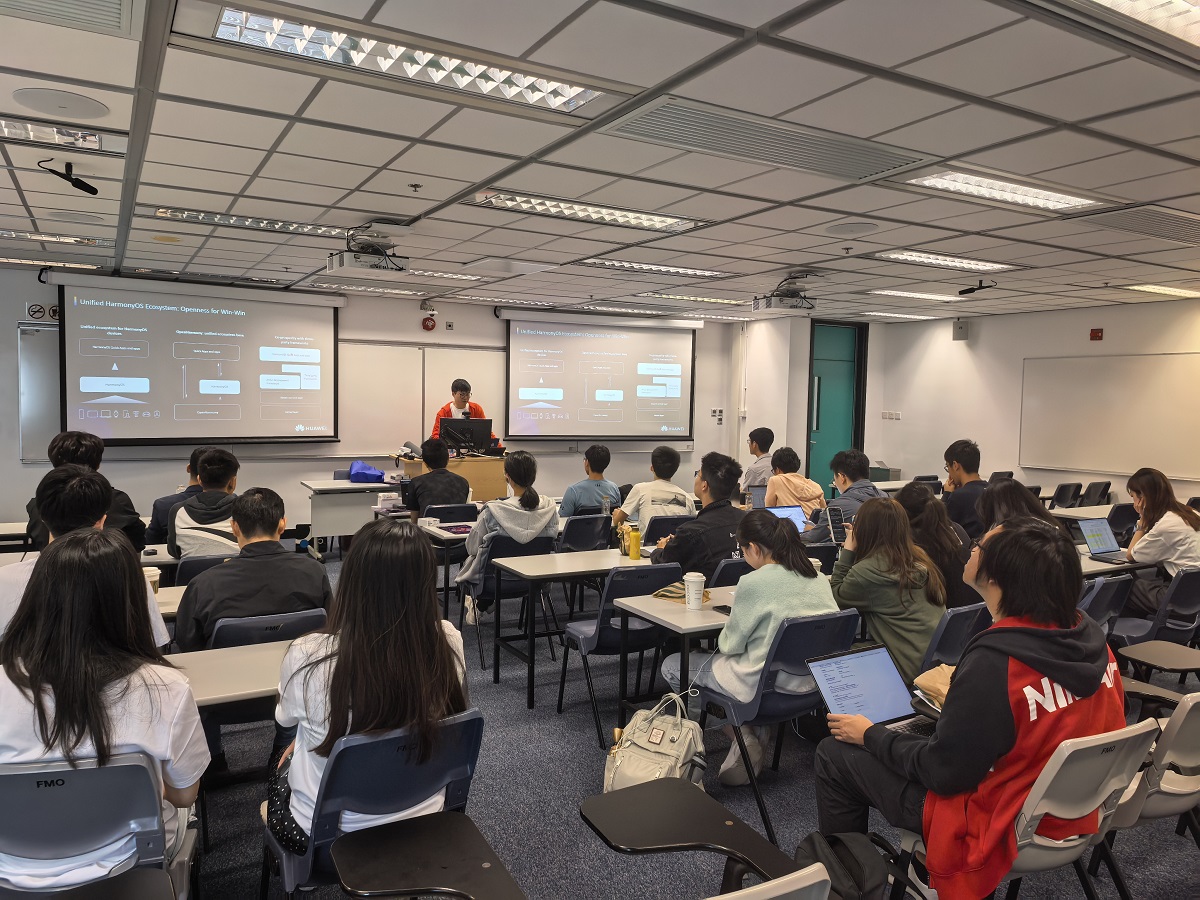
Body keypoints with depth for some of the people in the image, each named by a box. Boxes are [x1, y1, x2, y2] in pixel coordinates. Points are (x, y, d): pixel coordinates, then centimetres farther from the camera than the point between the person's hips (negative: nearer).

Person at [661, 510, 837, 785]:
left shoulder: (754, 582, -22)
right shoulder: (818, 576, -2)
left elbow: (729, 645, -12)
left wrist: (722, 638, 12)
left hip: (766, 685, -7)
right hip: (810, 681, 8)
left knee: (671, 666, 9)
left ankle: (742, 734, 6)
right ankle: (755, 731, 17)